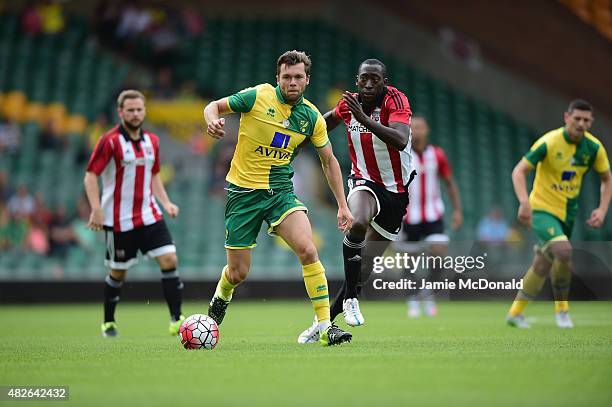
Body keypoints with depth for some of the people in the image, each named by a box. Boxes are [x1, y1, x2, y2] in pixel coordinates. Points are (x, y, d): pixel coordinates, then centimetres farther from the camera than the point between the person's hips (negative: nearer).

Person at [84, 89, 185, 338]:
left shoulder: (151, 141, 8)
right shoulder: (110, 141, -11)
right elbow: (90, 176, -11)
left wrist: (166, 202, 7)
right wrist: (97, 210, -21)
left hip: (149, 215, 5)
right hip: (119, 221, -5)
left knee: (170, 260, -9)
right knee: (118, 272, 6)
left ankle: (176, 320, -5)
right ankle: (108, 322, 27)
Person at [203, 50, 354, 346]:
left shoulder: (312, 117, 0)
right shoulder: (257, 96, -10)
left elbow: (329, 161, 10)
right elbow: (215, 106, 2)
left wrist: (342, 205, 6)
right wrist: (212, 121, -23)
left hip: (281, 191, 2)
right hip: (243, 191, -2)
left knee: (307, 249, -23)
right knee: (238, 273, 3)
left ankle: (325, 325, -16)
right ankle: (221, 297, 41)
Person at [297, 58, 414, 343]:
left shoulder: (395, 100, -17)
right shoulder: (349, 103, -5)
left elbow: (400, 141, -36)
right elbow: (330, 118, 21)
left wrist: (364, 119, -43)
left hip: (396, 191, -1)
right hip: (364, 182, 1)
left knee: (364, 268, 4)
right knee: (357, 224, -36)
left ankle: (325, 321, 19)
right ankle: (350, 299, -23)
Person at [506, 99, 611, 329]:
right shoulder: (549, 142, -18)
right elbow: (519, 171, -18)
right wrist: (524, 202, -33)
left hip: (567, 213, 5)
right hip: (542, 209, -5)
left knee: (543, 265, 12)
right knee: (564, 250, -27)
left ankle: (515, 313, 27)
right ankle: (561, 309, -7)